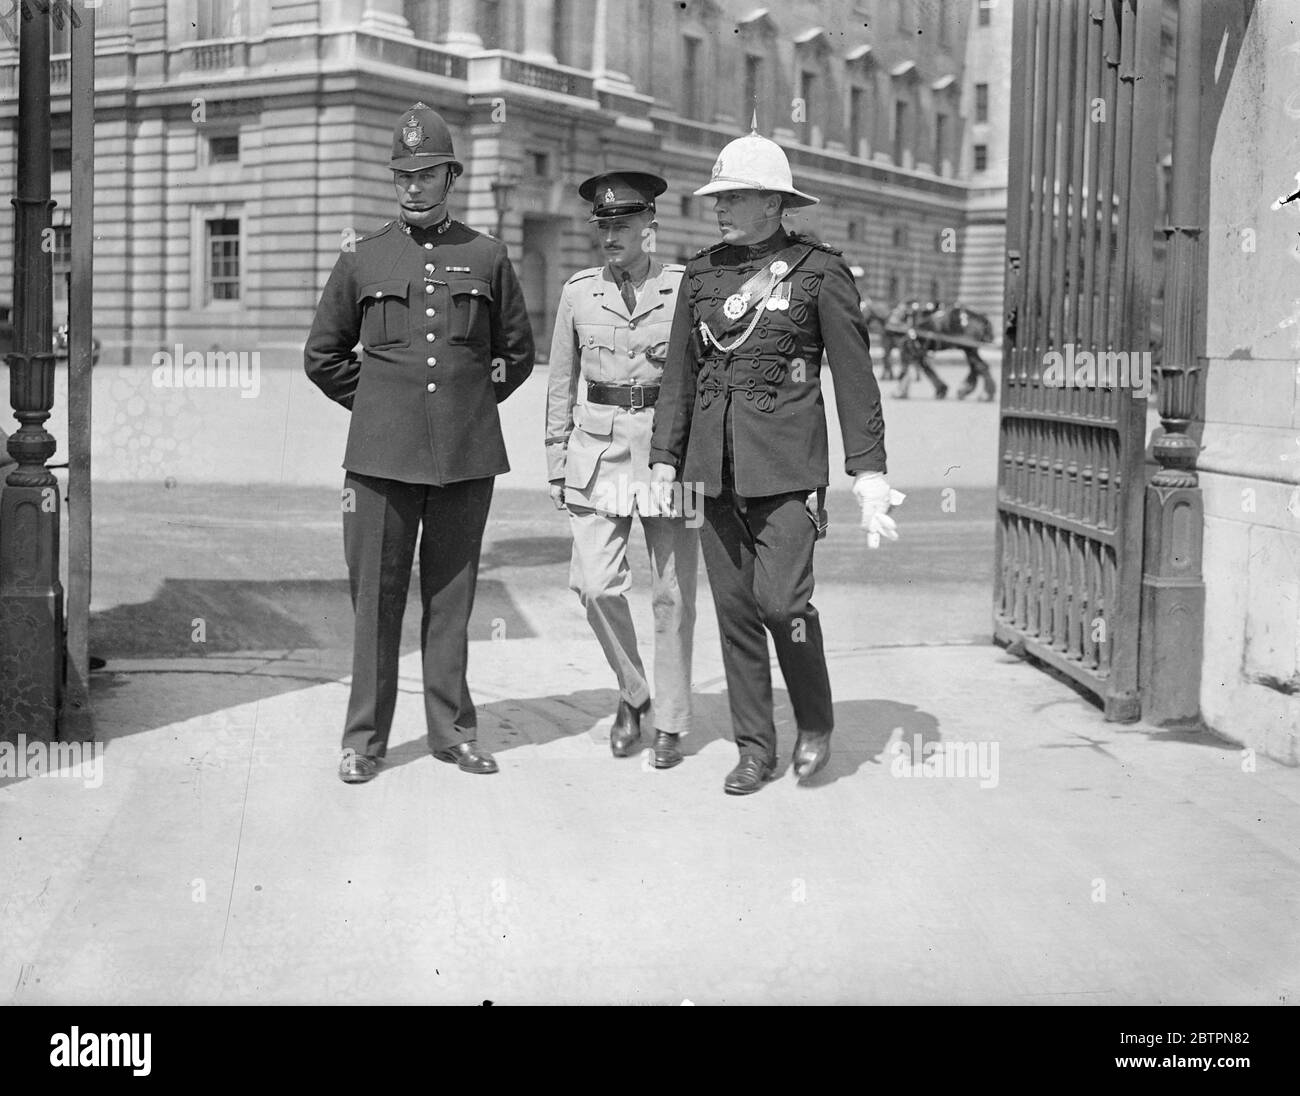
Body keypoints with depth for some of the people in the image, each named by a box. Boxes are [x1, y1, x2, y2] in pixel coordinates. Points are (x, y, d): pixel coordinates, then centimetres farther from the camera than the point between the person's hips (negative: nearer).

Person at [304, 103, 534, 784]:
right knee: (375, 597, 1)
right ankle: (364, 740, 10)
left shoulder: (487, 258, 7)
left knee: (452, 597, 7)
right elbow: (323, 356, 15)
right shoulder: (361, 260, 7)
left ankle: (453, 732, 17)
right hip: (382, 454, 0)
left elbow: (517, 354, 18)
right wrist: (378, 402, 10)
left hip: (467, 456, 1)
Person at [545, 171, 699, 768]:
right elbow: (561, 384, 12)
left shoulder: (686, 287, -2)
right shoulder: (579, 291, 6)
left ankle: (670, 723, 17)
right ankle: (632, 693, 16)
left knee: (673, 593, 3)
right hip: (599, 447, 2)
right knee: (596, 584, -8)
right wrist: (557, 463, 9)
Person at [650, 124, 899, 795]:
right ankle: (755, 749, 16)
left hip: (787, 463, -4)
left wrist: (869, 475, -7)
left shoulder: (819, 272, -2)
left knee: (781, 600, -14)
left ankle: (815, 720, 12)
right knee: (733, 606, 5)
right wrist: (664, 462, 11)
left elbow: (855, 379, -2)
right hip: (714, 464, 5)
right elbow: (679, 376, 15)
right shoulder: (702, 274, 10)